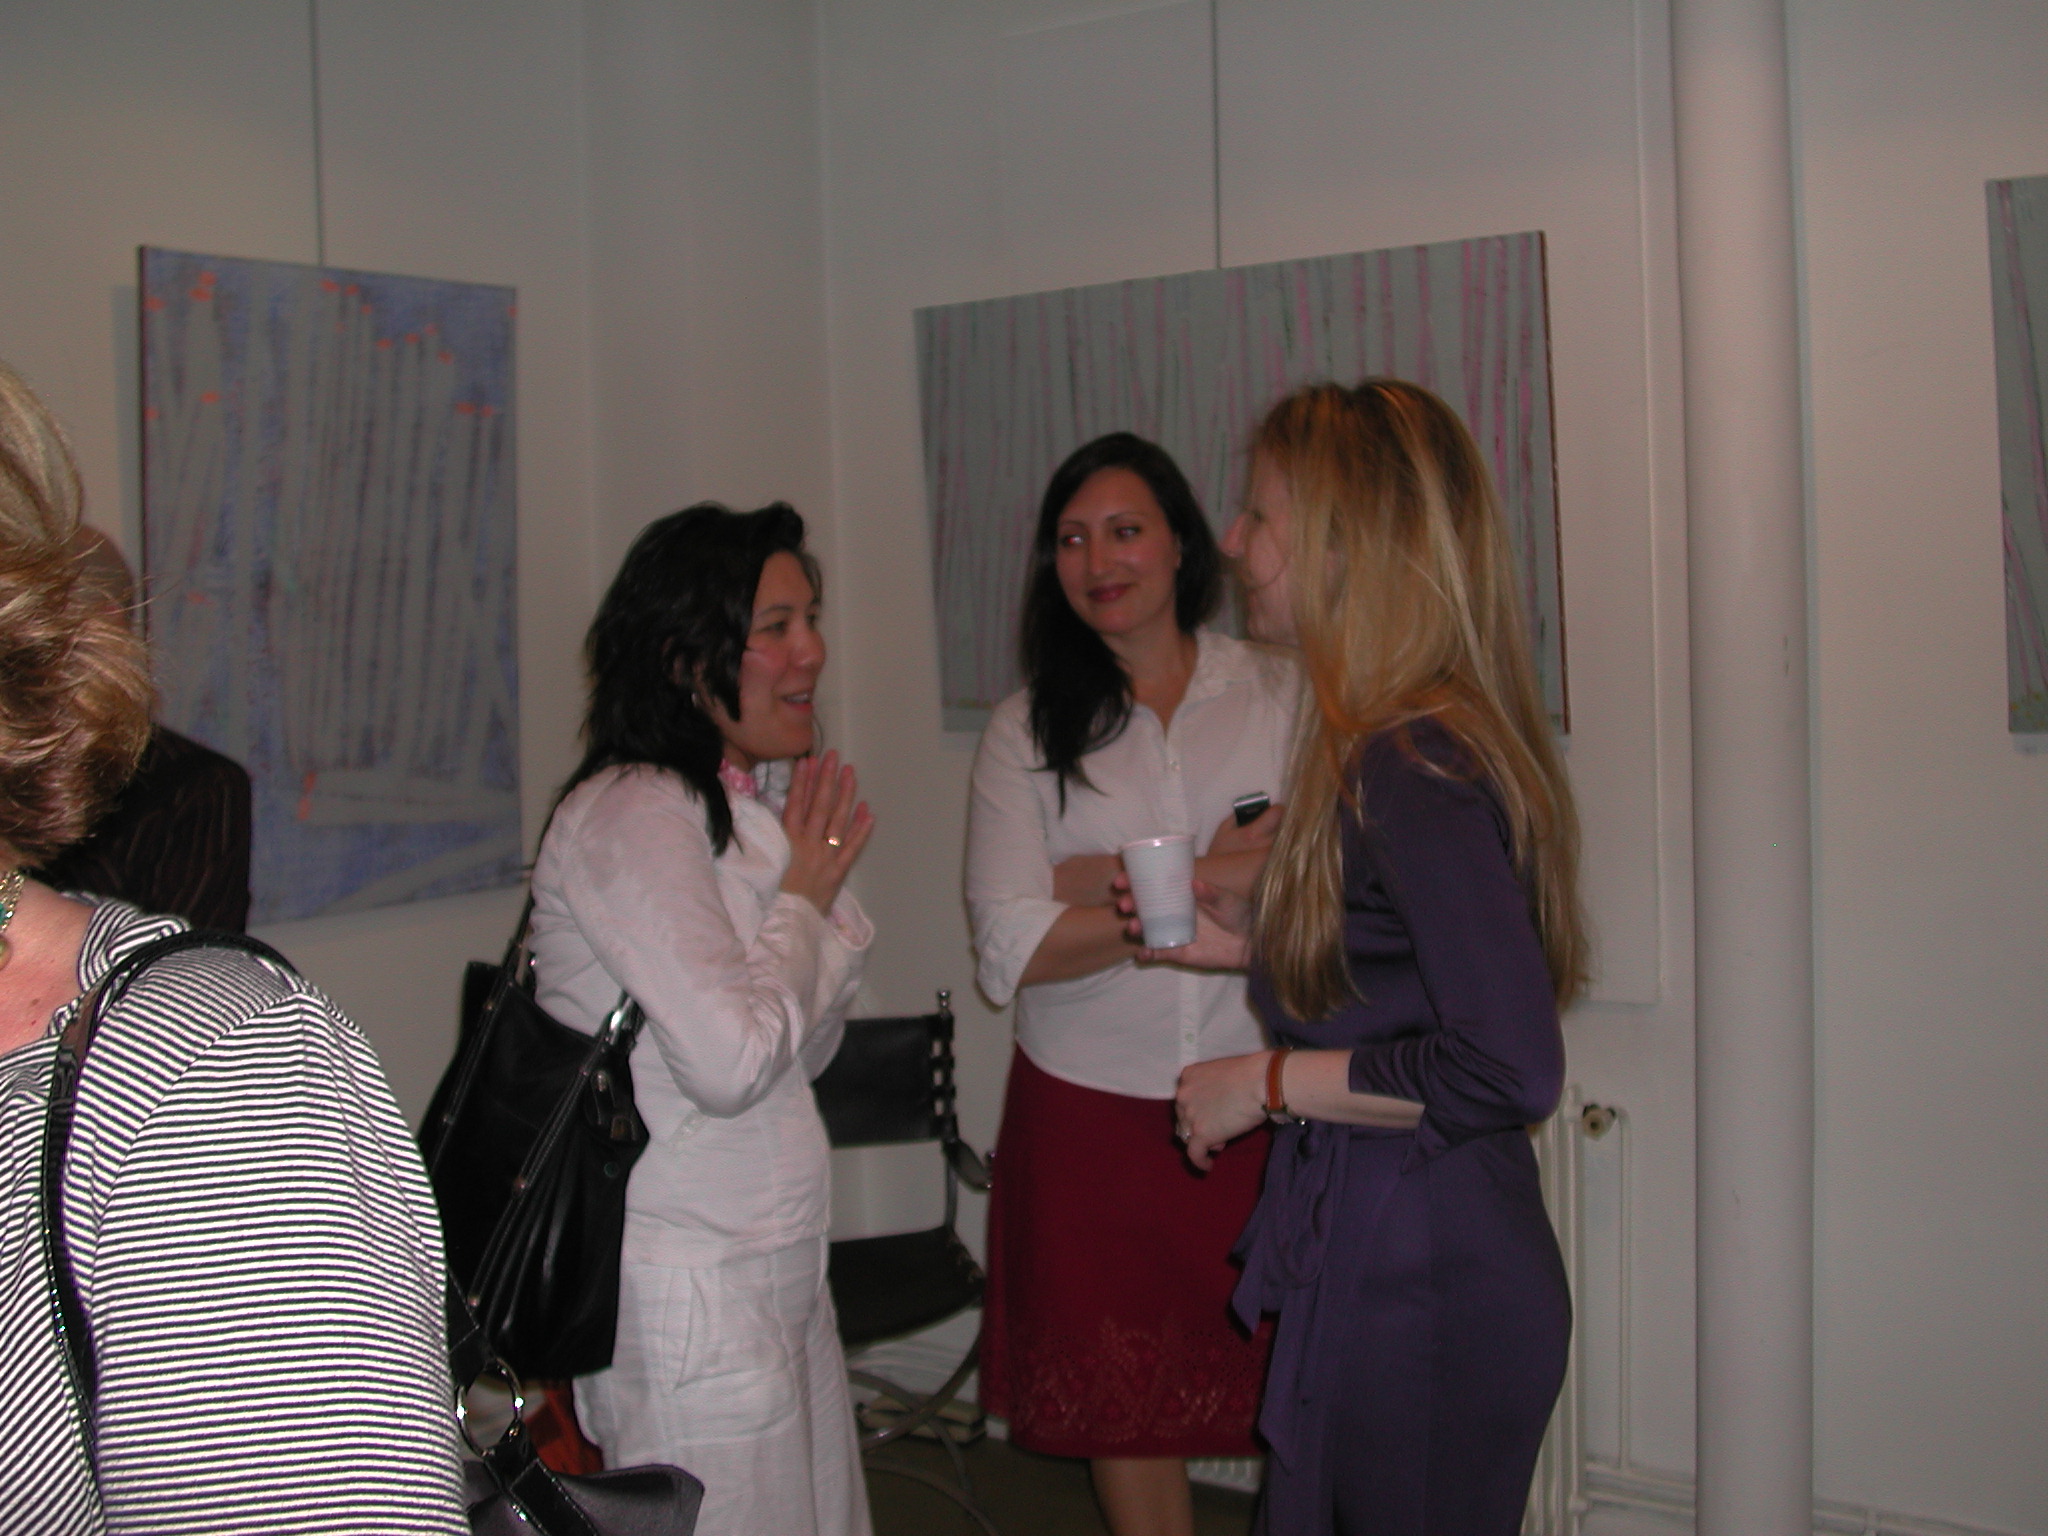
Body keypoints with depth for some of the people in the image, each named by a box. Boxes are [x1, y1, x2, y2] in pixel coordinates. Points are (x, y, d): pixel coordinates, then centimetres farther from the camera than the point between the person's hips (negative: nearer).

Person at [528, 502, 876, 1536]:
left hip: (778, 1280, 9)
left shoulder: (744, 805, 13)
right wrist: (803, 896, -9)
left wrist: (821, 891, 2)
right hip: (688, 1296, -9)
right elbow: (734, 1060, -25)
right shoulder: (631, 814, -16)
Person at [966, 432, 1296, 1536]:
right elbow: (1013, 951, -6)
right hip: (1090, 1113, 1)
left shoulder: (1282, 695, 4)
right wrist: (1200, 881, -12)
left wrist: (1102, 879, -11)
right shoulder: (1027, 730, 4)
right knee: (1121, 1405, 10)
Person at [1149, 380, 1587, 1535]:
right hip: (1392, 1264, 10)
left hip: (1418, 1287, -10)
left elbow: (1510, 1068, -27)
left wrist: (1270, 1081, -18)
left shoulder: (1410, 766, -23)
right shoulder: (1410, 741, 8)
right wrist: (1256, 945, 10)